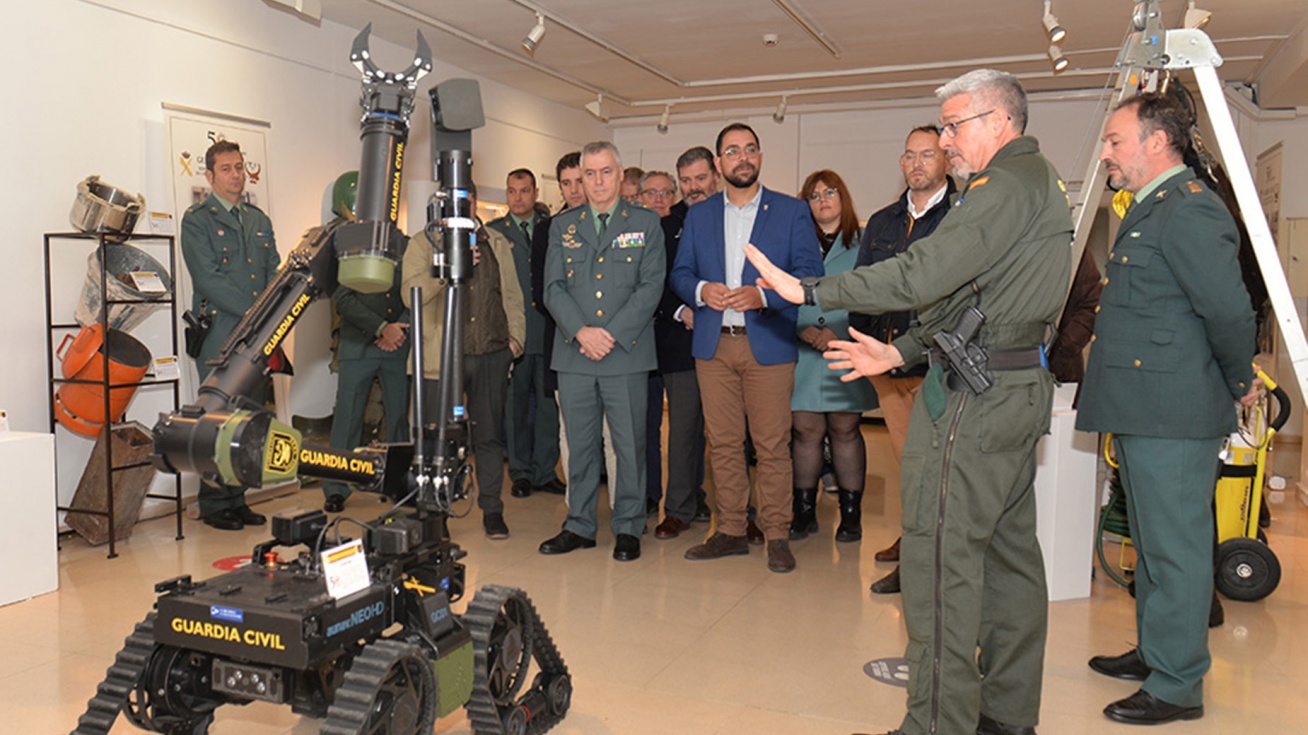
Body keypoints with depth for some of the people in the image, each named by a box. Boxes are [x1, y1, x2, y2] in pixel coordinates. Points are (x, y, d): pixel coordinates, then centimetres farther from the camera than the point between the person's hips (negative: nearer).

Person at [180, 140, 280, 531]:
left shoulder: (259, 219, 18)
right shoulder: (197, 220, -1)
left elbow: (275, 272, 14)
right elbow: (208, 280, -11)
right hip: (218, 334, -5)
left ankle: (237, 499, 17)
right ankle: (214, 505, 8)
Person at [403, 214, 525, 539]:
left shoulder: (498, 244, 16)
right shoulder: (423, 244, 5)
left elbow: (512, 295, 19)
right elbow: (411, 295, -8)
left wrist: (515, 337, 7)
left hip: (491, 356, 2)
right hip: (442, 357, -2)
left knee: (489, 436, 8)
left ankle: (492, 510, 18)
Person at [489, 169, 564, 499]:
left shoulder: (551, 228, 11)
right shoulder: (493, 231, 7)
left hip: (549, 331, 1)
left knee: (548, 403, 4)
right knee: (515, 404, 5)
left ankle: (545, 472, 14)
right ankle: (520, 472, 16)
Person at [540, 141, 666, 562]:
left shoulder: (646, 224, 6)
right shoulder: (562, 226, 13)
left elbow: (651, 286, -2)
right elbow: (553, 287, 6)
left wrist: (612, 334, -12)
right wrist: (581, 331, -11)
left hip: (627, 353, -2)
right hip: (573, 354, 2)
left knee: (630, 443, 2)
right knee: (579, 443, 8)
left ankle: (628, 528, 15)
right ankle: (580, 526, 20)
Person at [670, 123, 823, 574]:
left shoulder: (792, 211, 5)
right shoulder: (698, 215, 15)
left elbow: (809, 272, -2)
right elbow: (679, 273, 14)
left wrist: (763, 295, -18)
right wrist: (701, 290, -9)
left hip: (768, 344, -3)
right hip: (713, 345, 3)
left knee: (772, 446, -3)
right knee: (723, 443, 6)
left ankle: (777, 536, 8)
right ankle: (730, 531, 17)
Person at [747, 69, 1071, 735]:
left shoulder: (1007, 184, -13)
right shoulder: (1037, 182, 20)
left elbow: (923, 275, -24)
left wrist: (808, 290, -19)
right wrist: (898, 352, 17)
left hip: (974, 394, -11)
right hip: (1018, 387, 11)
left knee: (939, 553, -6)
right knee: (1007, 547, 14)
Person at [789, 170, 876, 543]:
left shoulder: (863, 243, 5)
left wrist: (840, 336, -11)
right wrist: (808, 332, -9)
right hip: (803, 355, 2)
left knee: (845, 430, 3)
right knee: (806, 431, 3)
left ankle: (851, 514, 11)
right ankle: (804, 512, 13)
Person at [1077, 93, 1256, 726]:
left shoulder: (1188, 210, -16)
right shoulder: (1149, 210, 17)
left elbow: (1229, 308, -22)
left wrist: (1238, 384, -8)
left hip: (1174, 416, -10)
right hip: (1144, 411, 10)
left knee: (1175, 548, -1)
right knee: (1153, 544, 20)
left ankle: (1176, 687, 11)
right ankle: (1154, 654, 34)